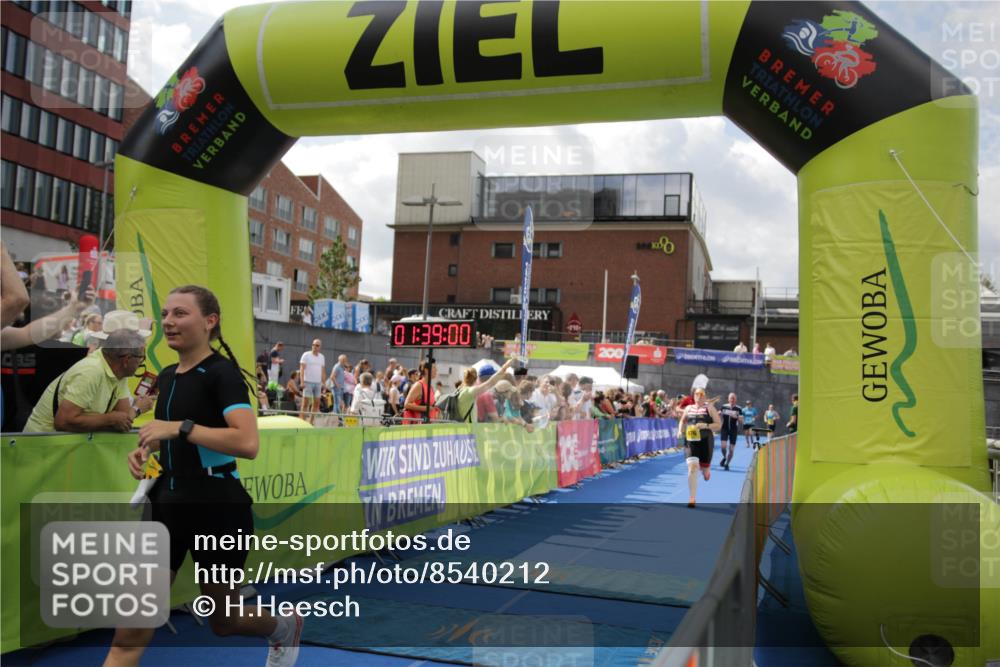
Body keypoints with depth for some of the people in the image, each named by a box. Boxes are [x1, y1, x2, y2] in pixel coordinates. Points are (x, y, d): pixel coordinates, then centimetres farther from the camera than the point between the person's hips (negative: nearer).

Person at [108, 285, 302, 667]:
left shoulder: (222, 372, -16)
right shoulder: (167, 375, 8)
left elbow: (248, 443, -29)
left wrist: (181, 427, -26)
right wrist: (147, 448, 6)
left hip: (217, 509, -7)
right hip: (168, 505, 7)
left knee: (223, 621, 15)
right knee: (130, 633, 2)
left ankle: (286, 627, 46)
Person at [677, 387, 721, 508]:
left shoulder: (709, 408, -1)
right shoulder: (688, 408, 8)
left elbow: (719, 425, -4)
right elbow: (682, 421, 25)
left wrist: (705, 425, -19)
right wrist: (680, 431, 6)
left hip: (705, 441, -1)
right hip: (690, 441, 1)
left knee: (704, 467, 10)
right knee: (692, 467, -13)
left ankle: (707, 470, 52)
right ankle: (692, 498, -9)